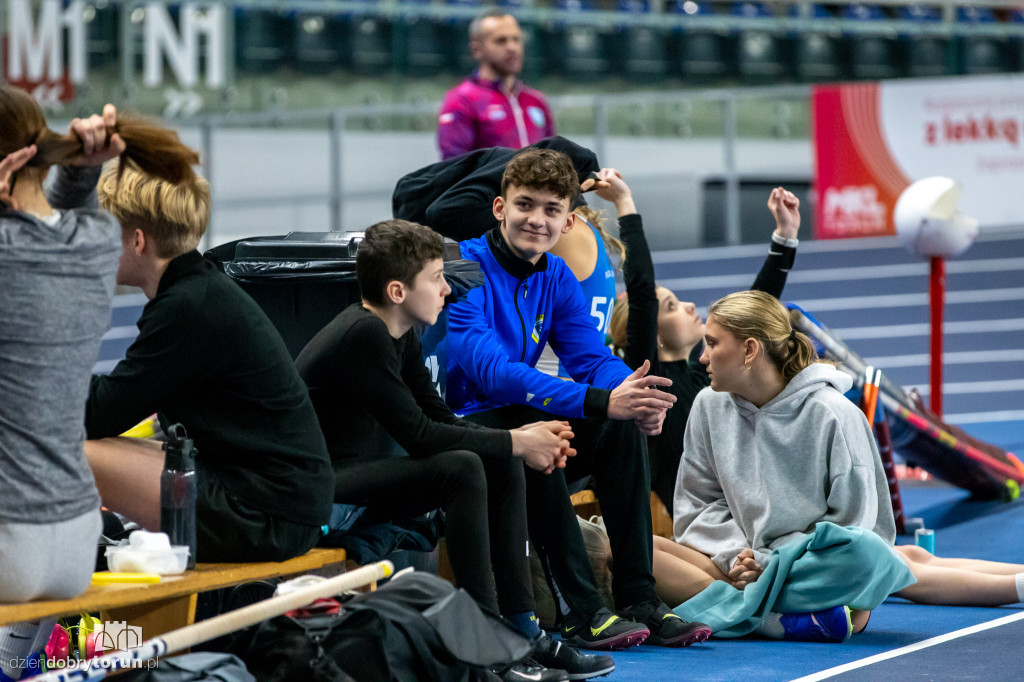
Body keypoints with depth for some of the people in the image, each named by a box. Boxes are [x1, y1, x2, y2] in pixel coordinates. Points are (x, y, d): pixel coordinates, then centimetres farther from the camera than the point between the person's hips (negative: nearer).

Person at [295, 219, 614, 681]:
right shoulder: (362, 335, -22)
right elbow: (418, 435, -24)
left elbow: (439, 418, 10)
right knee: (461, 468, -27)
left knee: (503, 467, 5)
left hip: (361, 471, 10)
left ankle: (521, 629, 4)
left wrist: (519, 439, -6)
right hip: (319, 490, -10)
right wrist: (515, 443, -16)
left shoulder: (400, 333, 8)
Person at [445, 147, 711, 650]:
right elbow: (491, 370, -30)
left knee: (622, 425, -14)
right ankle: (582, 613, -34)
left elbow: (591, 357, 0)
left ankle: (638, 599, -16)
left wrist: (635, 395, -26)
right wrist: (599, 401, -40)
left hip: (517, 421, 7)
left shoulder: (555, 278, 7)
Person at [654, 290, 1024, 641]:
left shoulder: (832, 413, -9)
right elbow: (699, 503, 9)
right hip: (744, 561, 4)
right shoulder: (710, 405, 4)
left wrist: (768, 564, -15)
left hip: (820, 561, -3)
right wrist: (735, 554, -10)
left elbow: (851, 521, -8)